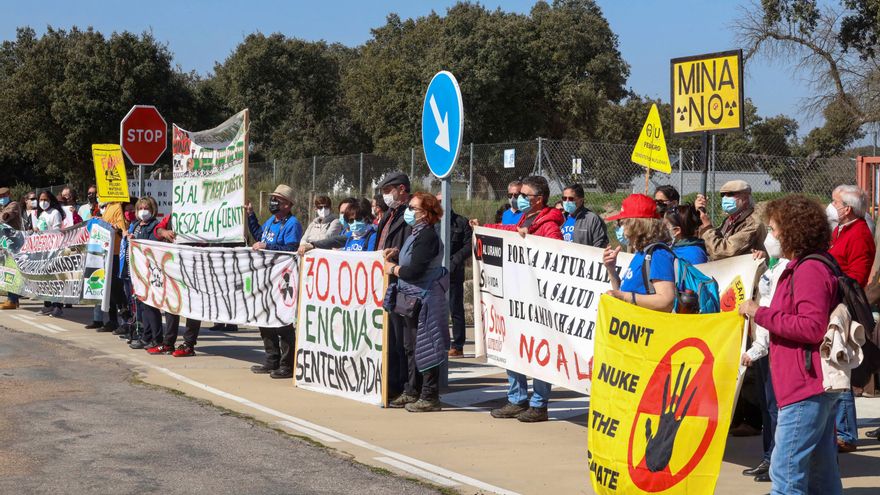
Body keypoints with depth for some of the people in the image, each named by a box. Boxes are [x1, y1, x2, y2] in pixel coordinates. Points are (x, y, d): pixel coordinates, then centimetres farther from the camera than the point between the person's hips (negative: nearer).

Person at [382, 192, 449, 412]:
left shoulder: (427, 236, -18)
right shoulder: (416, 233, 13)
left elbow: (414, 270, -24)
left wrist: (393, 269, -7)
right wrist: (396, 254, 4)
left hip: (425, 300, -11)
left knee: (424, 348, -5)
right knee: (410, 347, 16)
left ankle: (430, 397, 1)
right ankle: (412, 392, 25)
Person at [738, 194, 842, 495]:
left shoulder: (809, 270, -15)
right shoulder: (806, 265, 18)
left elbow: (812, 327, -23)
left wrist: (761, 314, -17)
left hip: (806, 388, -11)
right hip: (815, 387, 11)